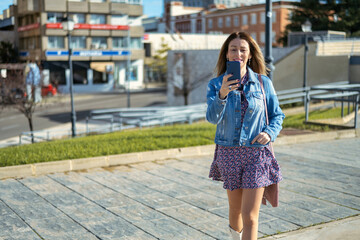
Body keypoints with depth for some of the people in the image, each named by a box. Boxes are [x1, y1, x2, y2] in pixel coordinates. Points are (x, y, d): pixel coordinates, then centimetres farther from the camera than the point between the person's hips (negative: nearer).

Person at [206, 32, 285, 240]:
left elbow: (277, 115, 7)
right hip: (229, 153, 1)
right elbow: (212, 118, -15)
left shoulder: (263, 82, -1)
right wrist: (222, 94, -32)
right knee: (235, 209, 18)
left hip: (256, 154, -1)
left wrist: (270, 133, -13)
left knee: (250, 218, -7)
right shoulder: (216, 84, -1)